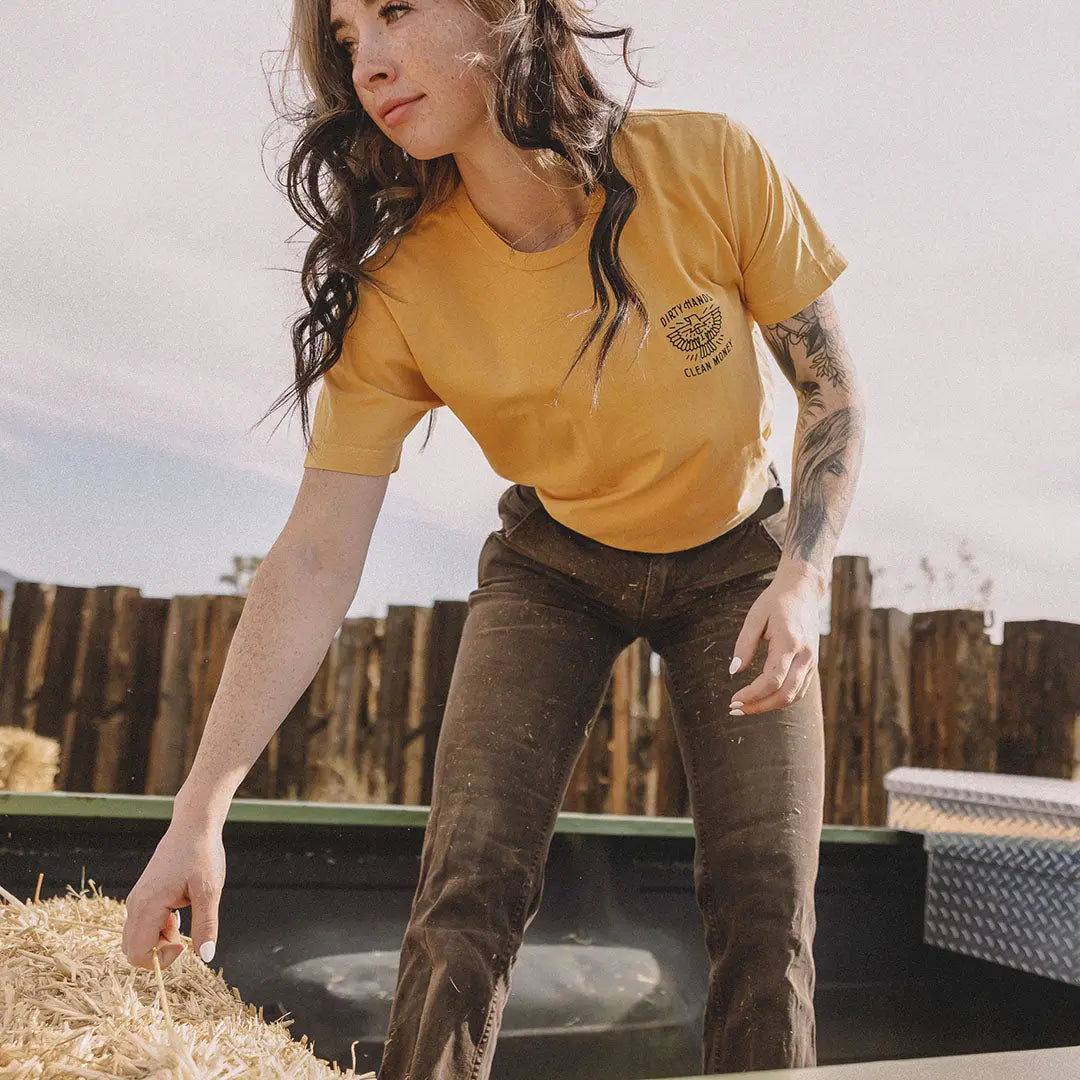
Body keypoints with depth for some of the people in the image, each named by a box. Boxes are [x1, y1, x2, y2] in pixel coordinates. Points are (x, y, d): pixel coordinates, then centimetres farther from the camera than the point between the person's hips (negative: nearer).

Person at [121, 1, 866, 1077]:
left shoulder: (709, 164, -23)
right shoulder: (399, 290, -21)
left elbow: (832, 393, -10)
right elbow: (313, 560, -23)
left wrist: (801, 579, -23)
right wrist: (198, 811, -27)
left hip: (734, 562, 1)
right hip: (554, 569, 0)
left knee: (764, 905, -6)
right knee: (467, 885, -13)